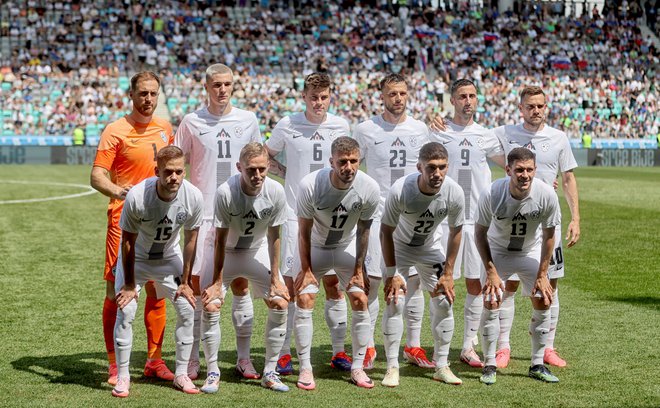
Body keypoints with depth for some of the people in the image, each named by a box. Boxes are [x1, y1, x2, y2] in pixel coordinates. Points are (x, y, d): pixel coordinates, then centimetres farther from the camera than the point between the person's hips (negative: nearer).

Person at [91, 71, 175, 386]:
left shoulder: (164, 127, 10)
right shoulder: (116, 130, -6)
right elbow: (96, 176, -12)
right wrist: (116, 190, -31)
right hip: (124, 220, -5)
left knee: (157, 291, 9)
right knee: (116, 291, -3)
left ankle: (155, 360, 19)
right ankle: (114, 366, 4)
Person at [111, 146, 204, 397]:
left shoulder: (193, 197, -24)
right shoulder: (137, 197, -33)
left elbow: (190, 239, -10)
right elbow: (128, 241, -20)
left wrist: (185, 282, -6)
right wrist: (129, 285, -14)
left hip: (169, 258, 3)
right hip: (136, 257, -3)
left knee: (187, 309, -4)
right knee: (125, 311, -13)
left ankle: (181, 374, 8)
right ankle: (122, 376, 0)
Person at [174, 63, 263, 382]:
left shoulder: (247, 120, 7)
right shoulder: (192, 121, 2)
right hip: (203, 215, -1)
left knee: (240, 284, 5)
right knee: (196, 285, -1)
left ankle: (244, 358, 12)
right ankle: (192, 360, 7)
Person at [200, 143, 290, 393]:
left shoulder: (276, 192, -23)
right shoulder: (225, 193, -30)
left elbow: (274, 237, -11)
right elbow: (220, 239, -22)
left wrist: (275, 279, -8)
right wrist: (217, 282, -17)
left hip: (258, 251, 3)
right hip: (226, 252, -2)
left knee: (280, 304, -7)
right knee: (210, 306, -15)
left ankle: (270, 373, 5)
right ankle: (213, 373, 1)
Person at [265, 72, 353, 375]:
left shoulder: (341, 126, 3)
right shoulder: (287, 125, -2)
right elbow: (266, 156, 13)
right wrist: (287, 175, 0)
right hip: (296, 215, -2)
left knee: (333, 284, 5)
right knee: (290, 284, -2)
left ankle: (339, 352, 14)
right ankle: (284, 354, 6)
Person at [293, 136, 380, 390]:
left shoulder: (369, 188, -24)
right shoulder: (310, 185, -30)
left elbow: (363, 230, -9)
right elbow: (304, 231, -18)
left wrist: (359, 269, -4)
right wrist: (306, 270, -12)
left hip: (347, 246, 2)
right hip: (314, 247, -2)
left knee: (360, 300, -6)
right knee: (304, 300, -12)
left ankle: (357, 367, 6)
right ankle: (305, 368, -2)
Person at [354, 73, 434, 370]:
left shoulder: (420, 129, 7)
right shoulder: (366, 129, -1)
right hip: (377, 214, -3)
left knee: (415, 280, 5)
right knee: (372, 280, -3)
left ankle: (413, 346, 14)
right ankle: (368, 347, 5)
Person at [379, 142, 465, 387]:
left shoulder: (454, 192, -27)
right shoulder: (400, 190, -35)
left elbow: (455, 231, -9)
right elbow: (386, 231, -21)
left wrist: (448, 273, -6)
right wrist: (391, 273, -20)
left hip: (430, 248, 3)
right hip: (400, 246, -3)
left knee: (444, 302, -1)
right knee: (394, 301, -13)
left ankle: (441, 367, 12)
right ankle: (392, 368, -3)